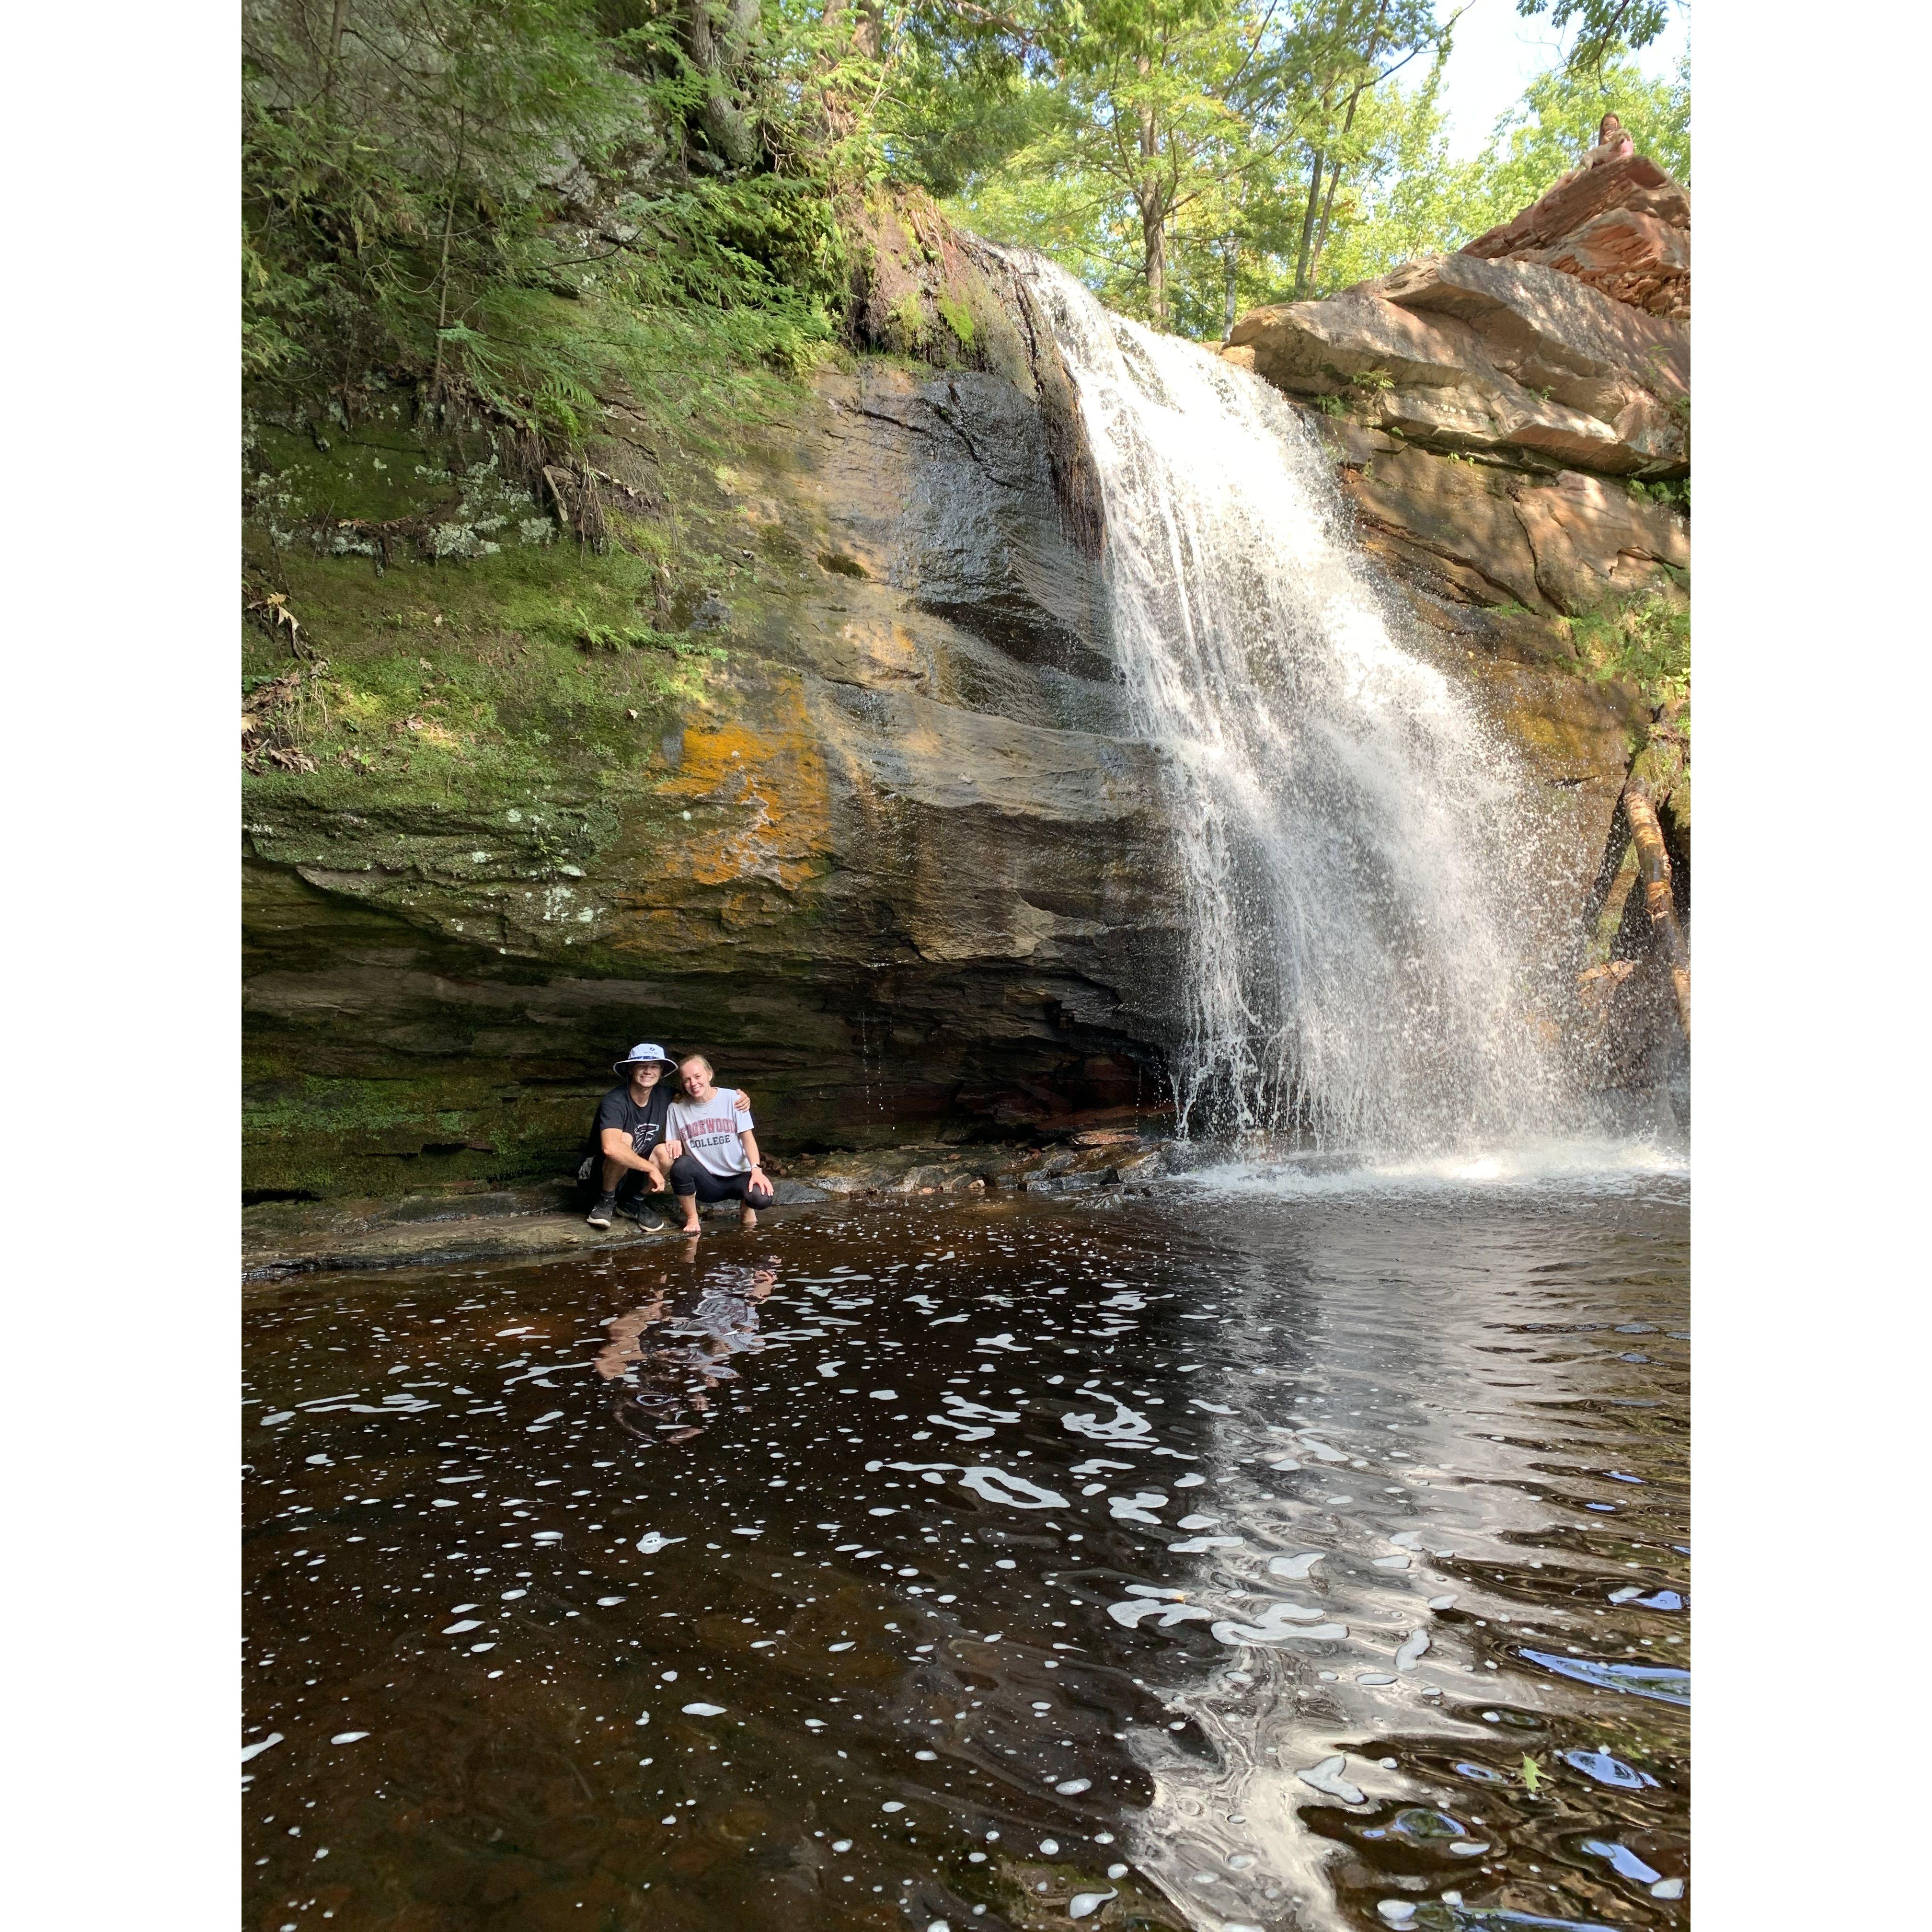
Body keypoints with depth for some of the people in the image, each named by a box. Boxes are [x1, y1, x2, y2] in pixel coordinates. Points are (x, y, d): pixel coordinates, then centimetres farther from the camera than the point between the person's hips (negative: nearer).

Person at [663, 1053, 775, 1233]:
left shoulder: (732, 1099, -3)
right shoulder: (677, 1108, 1)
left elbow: (747, 1138, -4)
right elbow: (672, 1146, 8)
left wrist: (756, 1170, -19)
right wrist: (673, 1144, -17)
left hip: (738, 1176, 0)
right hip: (706, 1182, 1)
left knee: (762, 1198, -31)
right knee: (681, 1165, -32)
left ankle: (746, 1206, 10)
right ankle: (691, 1218, -6)